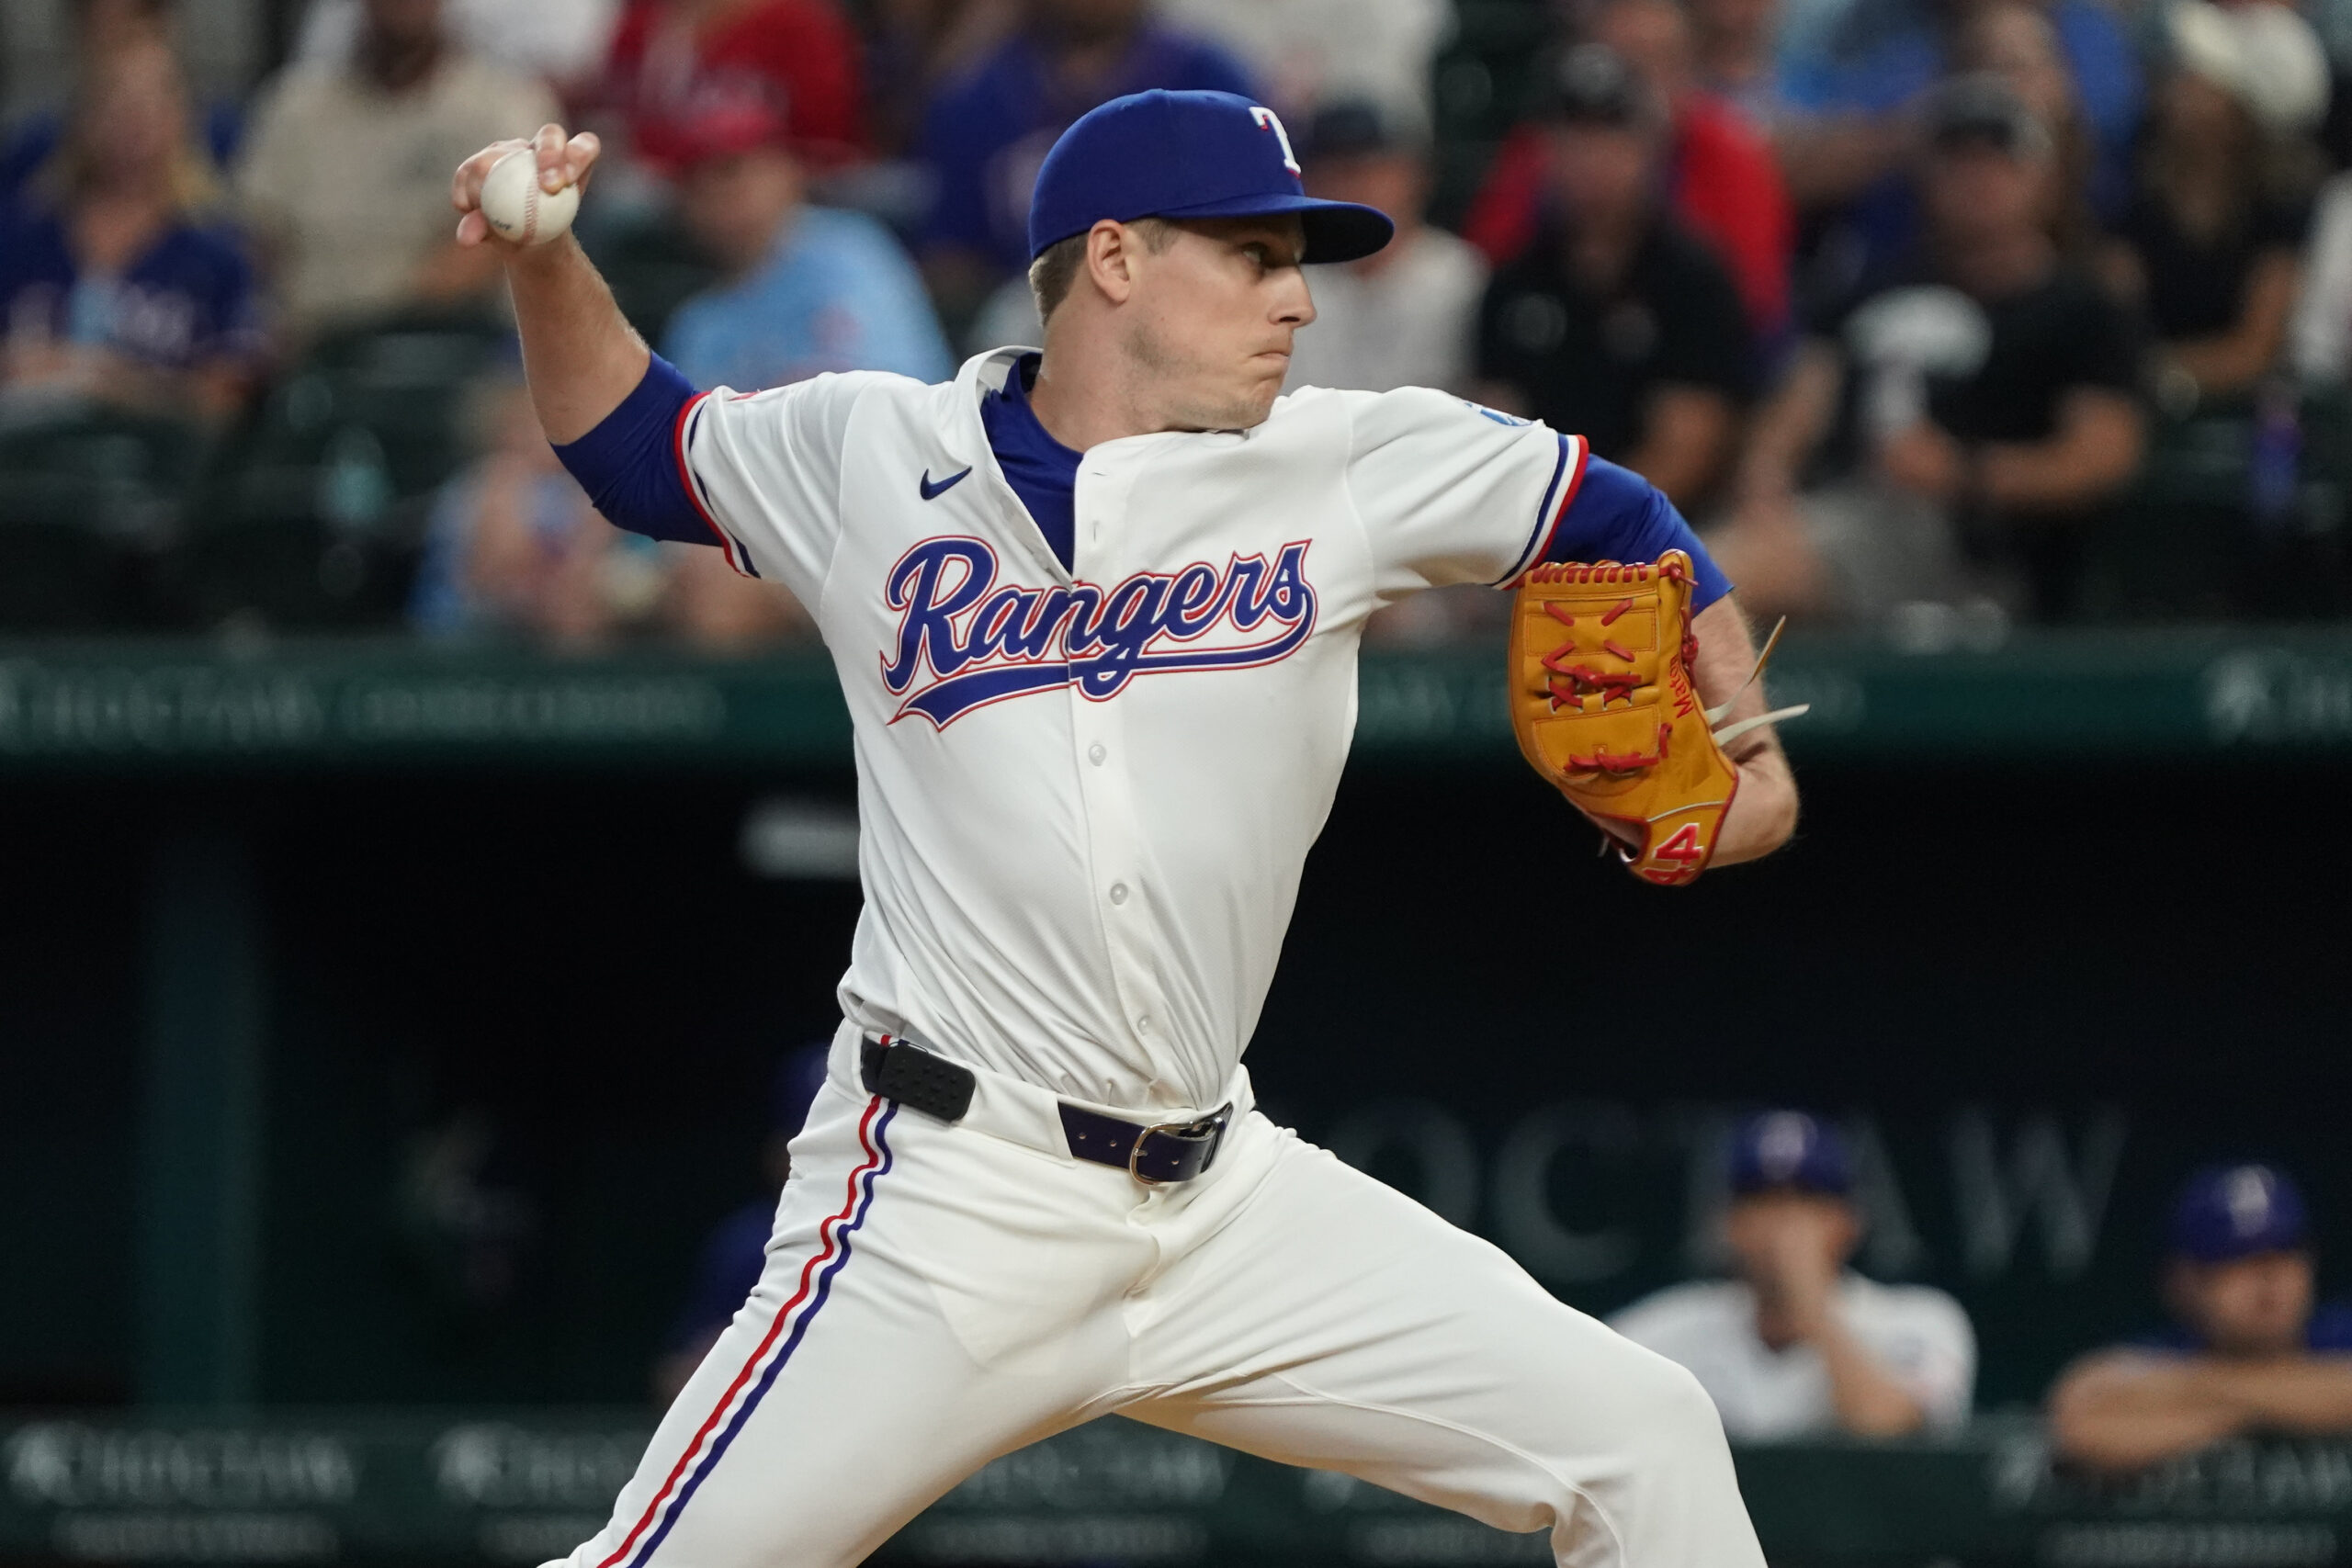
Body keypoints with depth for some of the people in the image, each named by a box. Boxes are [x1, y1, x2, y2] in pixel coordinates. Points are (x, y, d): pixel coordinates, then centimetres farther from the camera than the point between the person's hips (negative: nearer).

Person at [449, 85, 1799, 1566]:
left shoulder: (1352, 467, 4)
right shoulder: (867, 454, 3)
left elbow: (1615, 516, 16)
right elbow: (637, 445, 20)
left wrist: (1743, 748, 5)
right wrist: (546, 257, 4)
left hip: (1227, 1200, 3)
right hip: (950, 1204, -3)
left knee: (1644, 1440, -3)